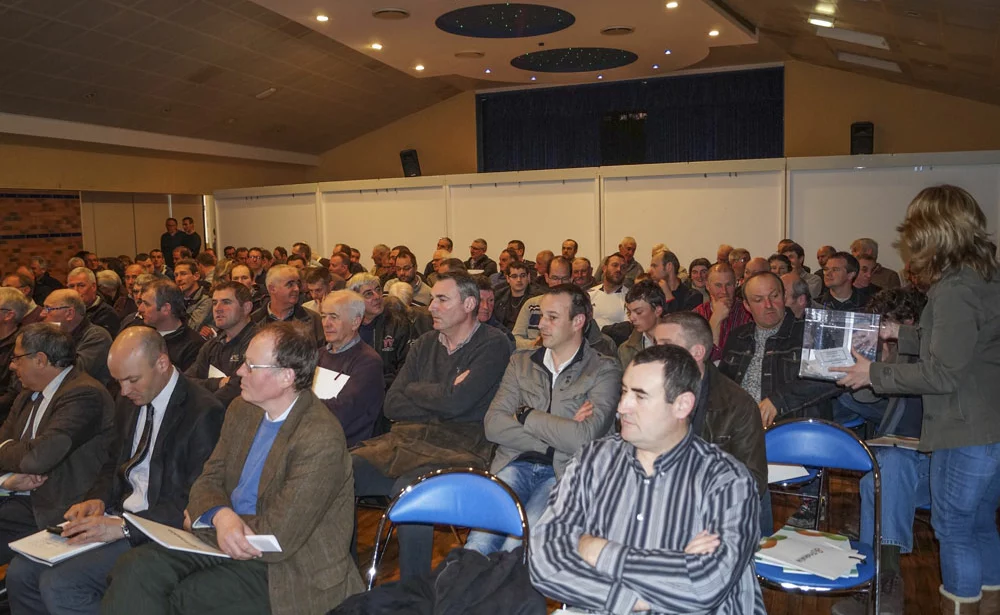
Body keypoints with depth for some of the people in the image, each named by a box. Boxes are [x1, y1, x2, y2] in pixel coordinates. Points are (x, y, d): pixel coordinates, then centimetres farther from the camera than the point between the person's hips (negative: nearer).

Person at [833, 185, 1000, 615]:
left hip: (965, 434, -9)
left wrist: (874, 374, -14)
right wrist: (901, 334, 15)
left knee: (954, 530, 7)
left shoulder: (954, 291, -22)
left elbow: (941, 375, -22)